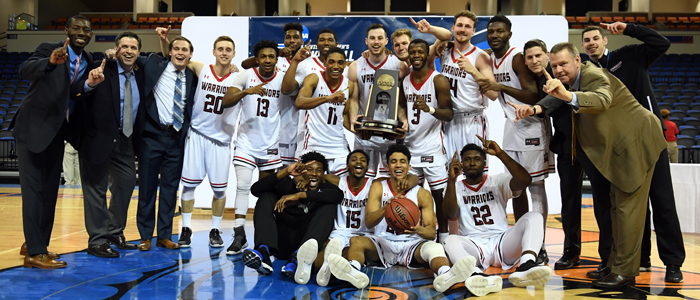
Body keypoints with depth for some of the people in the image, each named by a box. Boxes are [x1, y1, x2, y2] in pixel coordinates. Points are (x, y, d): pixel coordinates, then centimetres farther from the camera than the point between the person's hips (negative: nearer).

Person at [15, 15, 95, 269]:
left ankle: (34, 243, 26)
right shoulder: (48, 49, -12)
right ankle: (35, 253, -2)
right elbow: (24, 70, -32)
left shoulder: (88, 61, 7)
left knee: (50, 191, 12)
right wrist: (50, 62, -49)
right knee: (34, 190, -5)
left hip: (57, 133, 7)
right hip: (33, 129, -7)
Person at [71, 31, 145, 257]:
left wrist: (139, 139, 3)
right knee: (97, 188, 3)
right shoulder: (102, 70, -12)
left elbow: (142, 109, 13)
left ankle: (114, 233, 30)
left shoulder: (140, 76, 8)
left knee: (126, 184, 12)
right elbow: (75, 91, -25)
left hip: (126, 140, 6)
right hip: (99, 138, -6)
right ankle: (97, 241, 12)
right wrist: (89, 84, -46)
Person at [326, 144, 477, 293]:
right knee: (356, 241, -27)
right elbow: (368, 223, -7)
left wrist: (418, 230, -28)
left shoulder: (422, 194, 4)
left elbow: (432, 232, -3)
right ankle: (353, 271, -60)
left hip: (412, 244, -1)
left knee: (434, 247, -32)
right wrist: (385, 208, -29)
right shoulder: (378, 187, 6)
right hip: (383, 242, 1)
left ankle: (445, 275, -65)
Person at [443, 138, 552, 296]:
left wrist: (500, 153, -14)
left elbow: (525, 180, -8)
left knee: (534, 216, -21)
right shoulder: (456, 187, 13)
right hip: (473, 246, -1)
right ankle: (477, 275, -62)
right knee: (450, 241, -33)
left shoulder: (498, 181, 13)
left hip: (502, 242, 1)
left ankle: (526, 265, -48)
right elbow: (449, 214, -7)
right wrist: (452, 179, -19)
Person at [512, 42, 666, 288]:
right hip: (619, 147, 11)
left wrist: (568, 96, -65)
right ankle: (616, 264, 24)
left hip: (635, 143, -11)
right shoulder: (574, 80, 6)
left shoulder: (595, 77, -25)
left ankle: (625, 272, -5)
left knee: (627, 206, -10)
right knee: (617, 205, 14)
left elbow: (602, 100, -46)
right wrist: (537, 108, -7)